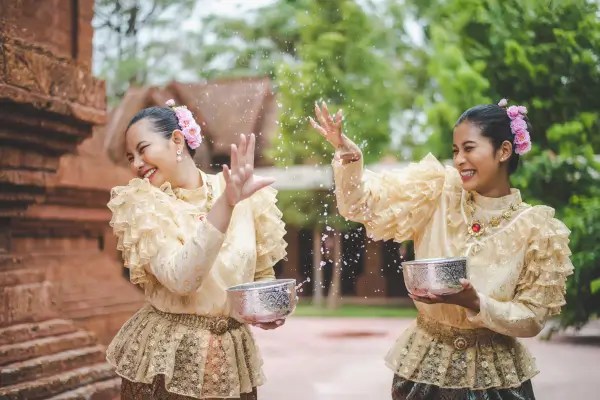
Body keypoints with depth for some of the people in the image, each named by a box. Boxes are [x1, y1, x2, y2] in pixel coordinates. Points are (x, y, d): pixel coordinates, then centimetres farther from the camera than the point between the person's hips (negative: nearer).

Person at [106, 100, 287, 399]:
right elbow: (180, 279, -25)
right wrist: (226, 203, -30)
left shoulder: (246, 197, -3)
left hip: (231, 355, 2)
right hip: (164, 356, -2)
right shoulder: (143, 206, -9)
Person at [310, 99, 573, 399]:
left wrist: (475, 303, -23)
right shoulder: (438, 195, -5)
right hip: (424, 364, 2)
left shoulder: (537, 229, -8)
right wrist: (348, 155, -23)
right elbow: (363, 205, -6)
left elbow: (532, 319, -7)